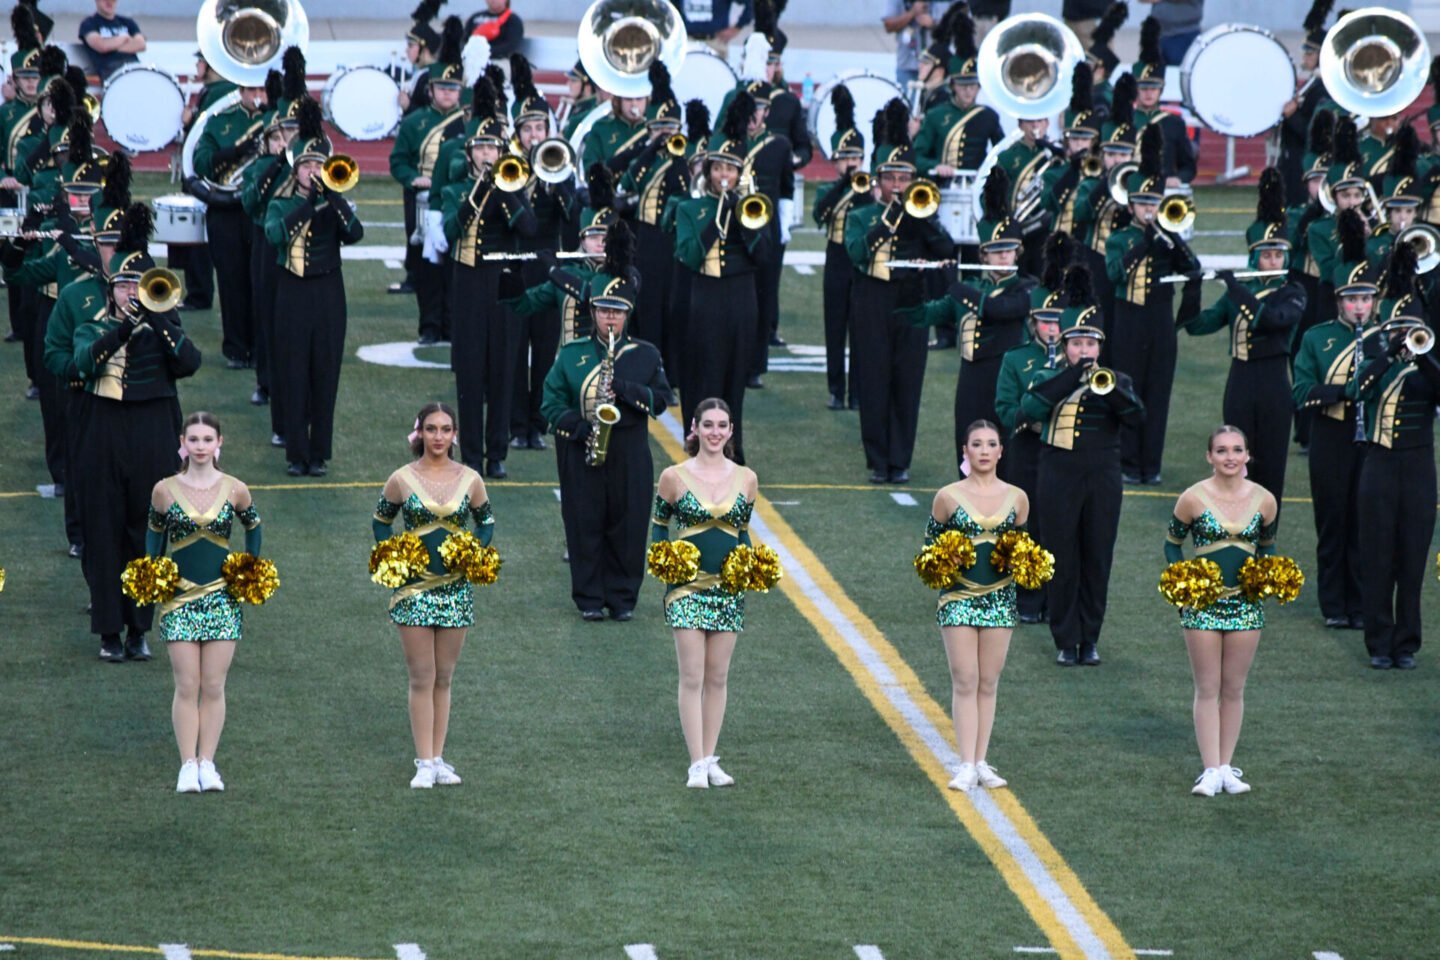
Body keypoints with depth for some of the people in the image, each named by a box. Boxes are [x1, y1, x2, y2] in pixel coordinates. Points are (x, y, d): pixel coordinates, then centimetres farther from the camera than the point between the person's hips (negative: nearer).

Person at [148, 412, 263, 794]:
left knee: (213, 687, 1)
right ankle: (188, 766, 2)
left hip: (222, 596, 0)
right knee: (187, 686, -2)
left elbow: (253, 527, 16)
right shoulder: (164, 490, 0)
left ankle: (207, 763, 9)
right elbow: (155, 533, 13)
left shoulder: (235, 490, 0)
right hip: (179, 595, 0)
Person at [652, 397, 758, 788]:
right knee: (692, 678, -6)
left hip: (728, 587, 3)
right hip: (688, 586, -3)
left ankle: (711, 759, 15)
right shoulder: (674, 476, -2)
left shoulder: (745, 479, 5)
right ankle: (697, 764, -4)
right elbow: (659, 524, 8)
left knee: (717, 677, 7)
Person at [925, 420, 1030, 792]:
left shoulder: (1017, 498, 5)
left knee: (988, 684, 5)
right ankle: (967, 765, -7)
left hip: (1000, 598, 2)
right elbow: (930, 541, 6)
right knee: (965, 682, -6)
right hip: (958, 597, -2)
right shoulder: (948, 496, -2)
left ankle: (981, 762, 10)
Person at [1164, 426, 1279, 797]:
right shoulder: (1193, 498, -8)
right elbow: (1172, 543, 4)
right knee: (1207, 689, 0)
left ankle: (1227, 767, 16)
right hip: (1202, 604, -2)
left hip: (1245, 604, 2)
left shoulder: (1264, 501, -1)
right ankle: (1210, 770, 2)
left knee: (1234, 689, 8)